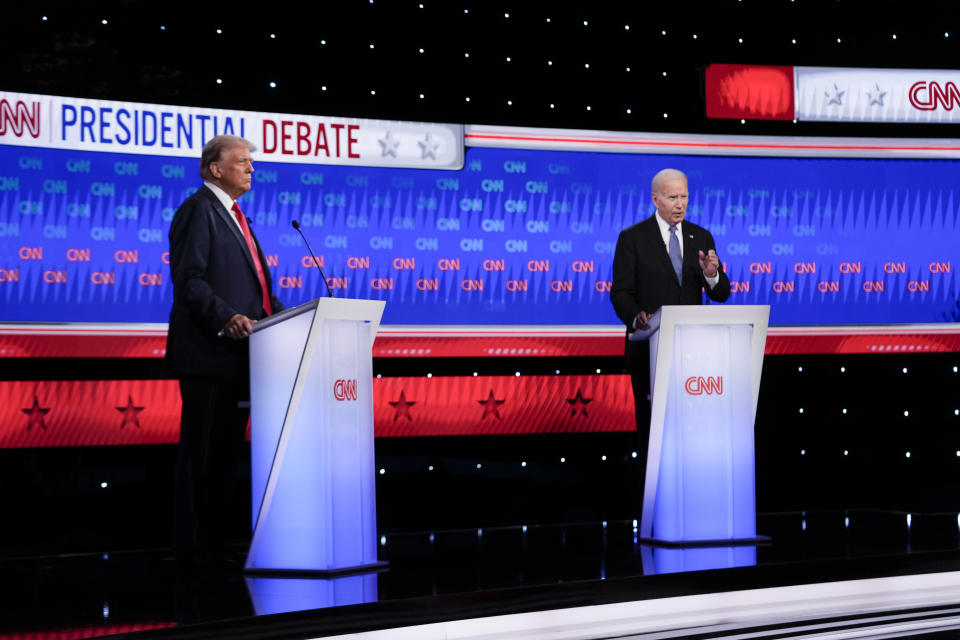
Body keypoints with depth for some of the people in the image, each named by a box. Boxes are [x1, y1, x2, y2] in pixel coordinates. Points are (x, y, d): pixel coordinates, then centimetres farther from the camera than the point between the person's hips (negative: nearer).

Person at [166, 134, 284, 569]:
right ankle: (192, 546, -3)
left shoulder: (233, 216, 23)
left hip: (236, 354, 10)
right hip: (207, 353, -10)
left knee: (227, 453, 11)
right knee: (201, 453, -6)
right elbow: (189, 280, -17)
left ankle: (217, 542, 16)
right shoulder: (199, 210, -7)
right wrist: (226, 317, -29)